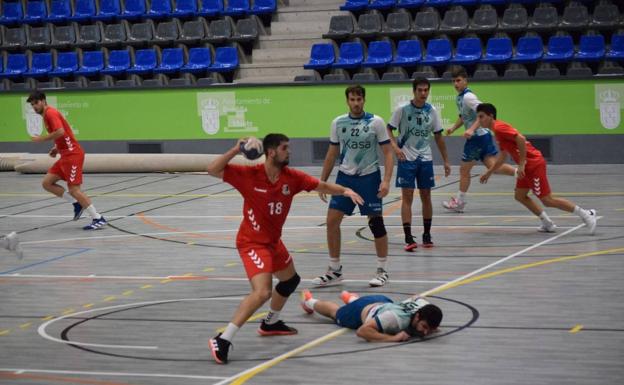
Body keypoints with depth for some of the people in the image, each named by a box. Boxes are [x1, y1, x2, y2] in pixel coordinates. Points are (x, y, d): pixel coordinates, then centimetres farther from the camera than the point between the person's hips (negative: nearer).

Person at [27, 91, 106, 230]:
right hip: (65, 156, 10)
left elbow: (60, 132, -26)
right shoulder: (47, 115, 19)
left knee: (74, 189, -12)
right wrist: (57, 148, 12)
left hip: (72, 155, -10)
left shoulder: (51, 112, -11)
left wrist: (41, 139, -16)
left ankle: (98, 219, -8)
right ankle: (77, 203, 9)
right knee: (47, 183, 7)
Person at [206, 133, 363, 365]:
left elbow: (322, 186, 1)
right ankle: (222, 341, -23)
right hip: (252, 242, -8)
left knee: (290, 280, 27)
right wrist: (235, 151, -28)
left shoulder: (292, 177, -5)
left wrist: (344, 191, -15)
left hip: (273, 241, 8)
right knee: (262, 292, -25)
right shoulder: (249, 175, -19)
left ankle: (270, 324, 51)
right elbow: (213, 170, -19)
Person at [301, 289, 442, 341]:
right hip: (363, 310, -4)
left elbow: (415, 298, -6)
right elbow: (362, 331, -55)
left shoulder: (423, 305, -33)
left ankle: (350, 297, 75)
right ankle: (310, 301, 62)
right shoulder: (396, 319, -52)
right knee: (335, 312, 32)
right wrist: (393, 338, -59)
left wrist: (431, 328, -18)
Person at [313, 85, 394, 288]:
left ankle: (383, 270, 12)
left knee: (376, 222, -2)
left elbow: (387, 153, -5)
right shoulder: (338, 123, 4)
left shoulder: (376, 122, -6)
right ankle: (335, 270, 10)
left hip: (369, 177, -3)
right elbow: (332, 154, 12)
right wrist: (322, 181, 11)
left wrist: (386, 180, -16)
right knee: (332, 220, -2)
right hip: (345, 177, 3)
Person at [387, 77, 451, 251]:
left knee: (426, 196, 8)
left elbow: (438, 137, 9)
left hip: (425, 159, 3)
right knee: (407, 197, -6)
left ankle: (427, 235, 20)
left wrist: (446, 161, 9)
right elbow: (389, 129, -2)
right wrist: (396, 147, -19)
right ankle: (408, 238, -7)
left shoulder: (432, 111, 1)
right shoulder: (402, 109, -8)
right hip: (406, 159, -3)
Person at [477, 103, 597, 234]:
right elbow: (503, 155, 29)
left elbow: (521, 139, -26)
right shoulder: (498, 130, 18)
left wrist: (521, 165, -23)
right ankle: (547, 224, 13)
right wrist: (489, 172, 32)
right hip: (528, 166, 10)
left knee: (547, 200, -8)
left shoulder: (499, 127, -13)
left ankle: (587, 215, -4)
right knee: (520, 196, 13)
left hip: (534, 164, -10)